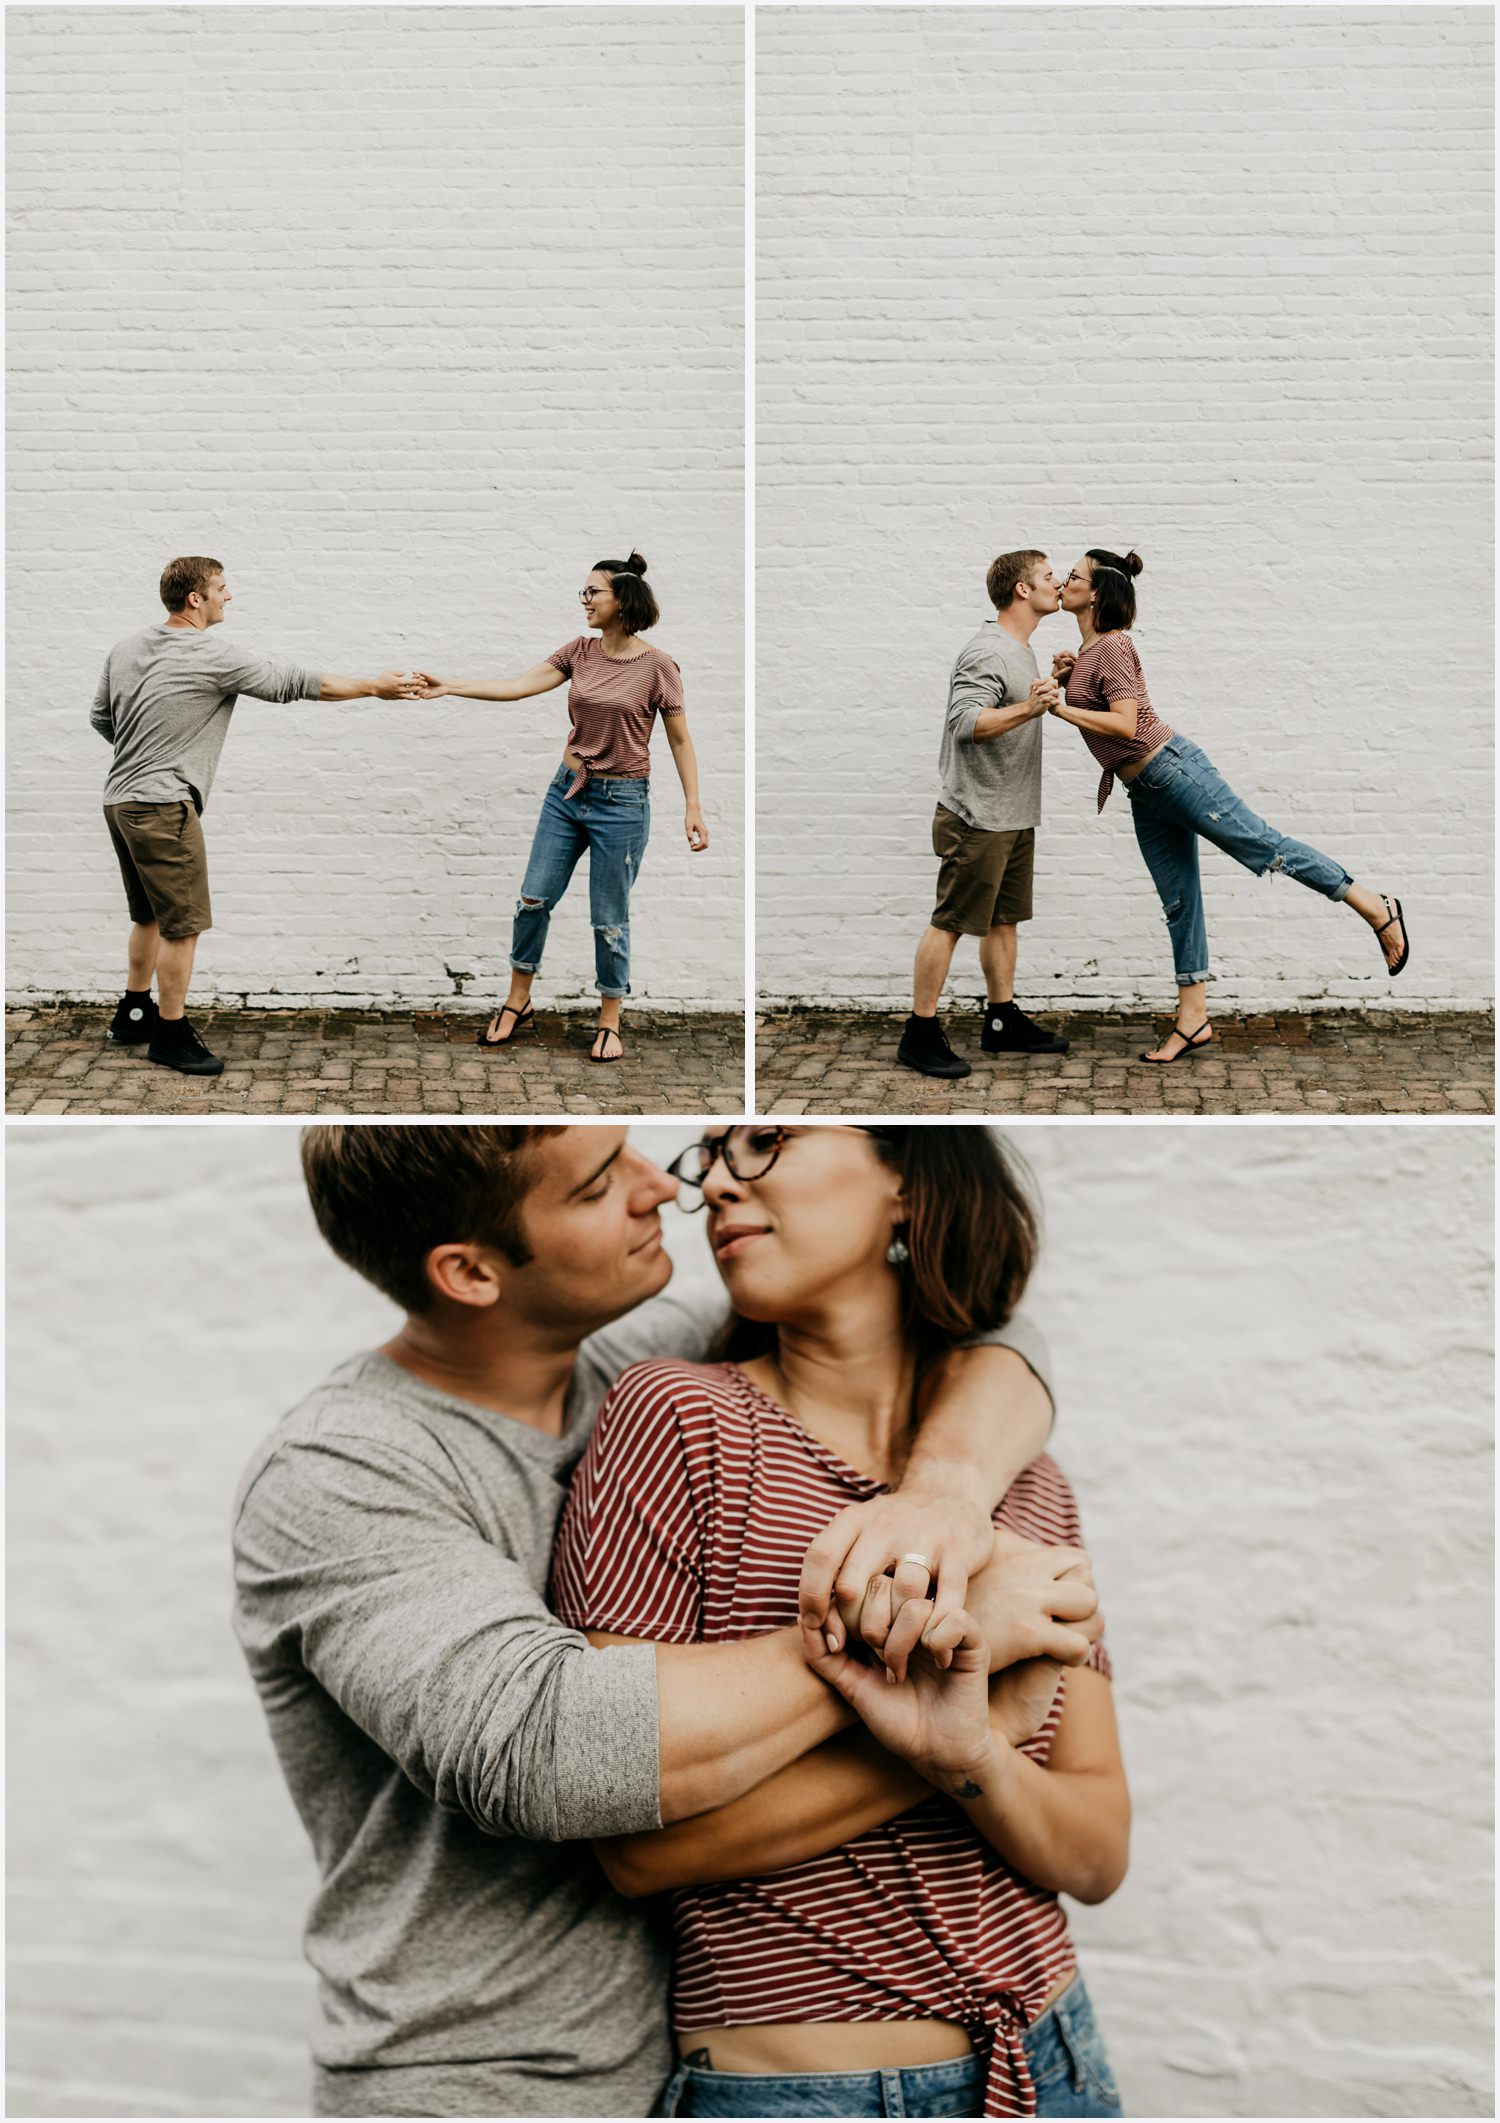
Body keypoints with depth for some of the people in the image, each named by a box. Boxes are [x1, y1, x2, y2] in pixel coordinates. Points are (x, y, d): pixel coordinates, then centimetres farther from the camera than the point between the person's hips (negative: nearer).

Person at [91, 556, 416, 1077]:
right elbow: (296, 682, -6)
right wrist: (374, 687, 3)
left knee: (150, 916, 21)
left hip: (120, 799, 9)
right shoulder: (216, 657, -12)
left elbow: (100, 717, 17)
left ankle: (133, 1015, 31)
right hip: (163, 806, -9)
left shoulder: (126, 647, 9)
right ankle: (170, 1036, 3)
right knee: (183, 924, -2)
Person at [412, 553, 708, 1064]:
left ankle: (610, 1023, 17)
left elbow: (679, 740, -5)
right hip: (567, 791, 5)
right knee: (534, 897, 8)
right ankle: (517, 1003, 25)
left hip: (621, 801, -5)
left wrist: (693, 806, -10)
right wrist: (447, 686, -12)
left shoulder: (657, 666, -11)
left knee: (609, 920, 2)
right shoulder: (579, 652, 2)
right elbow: (518, 686, -4)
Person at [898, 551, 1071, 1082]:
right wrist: (1027, 709, -39)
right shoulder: (987, 651, -18)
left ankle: (1002, 1019, 24)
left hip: (1014, 815, 10)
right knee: (950, 922, -6)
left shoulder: (1020, 650, 16)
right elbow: (965, 722, -29)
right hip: (976, 816, -10)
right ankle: (920, 1033, -1)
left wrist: (1050, 690, 24)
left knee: (1004, 919, 15)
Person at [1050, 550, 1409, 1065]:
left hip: (1171, 768, -9)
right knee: (1178, 902, 9)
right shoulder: (1085, 650, 15)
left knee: (1263, 846, -6)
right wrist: (1062, 678, 7)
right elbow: (1089, 710, 24)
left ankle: (1374, 908, 6)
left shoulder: (1112, 646, -13)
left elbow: (1125, 723, -22)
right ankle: (1192, 1022, 13)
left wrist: (1060, 709, -20)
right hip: (1144, 794, 9)